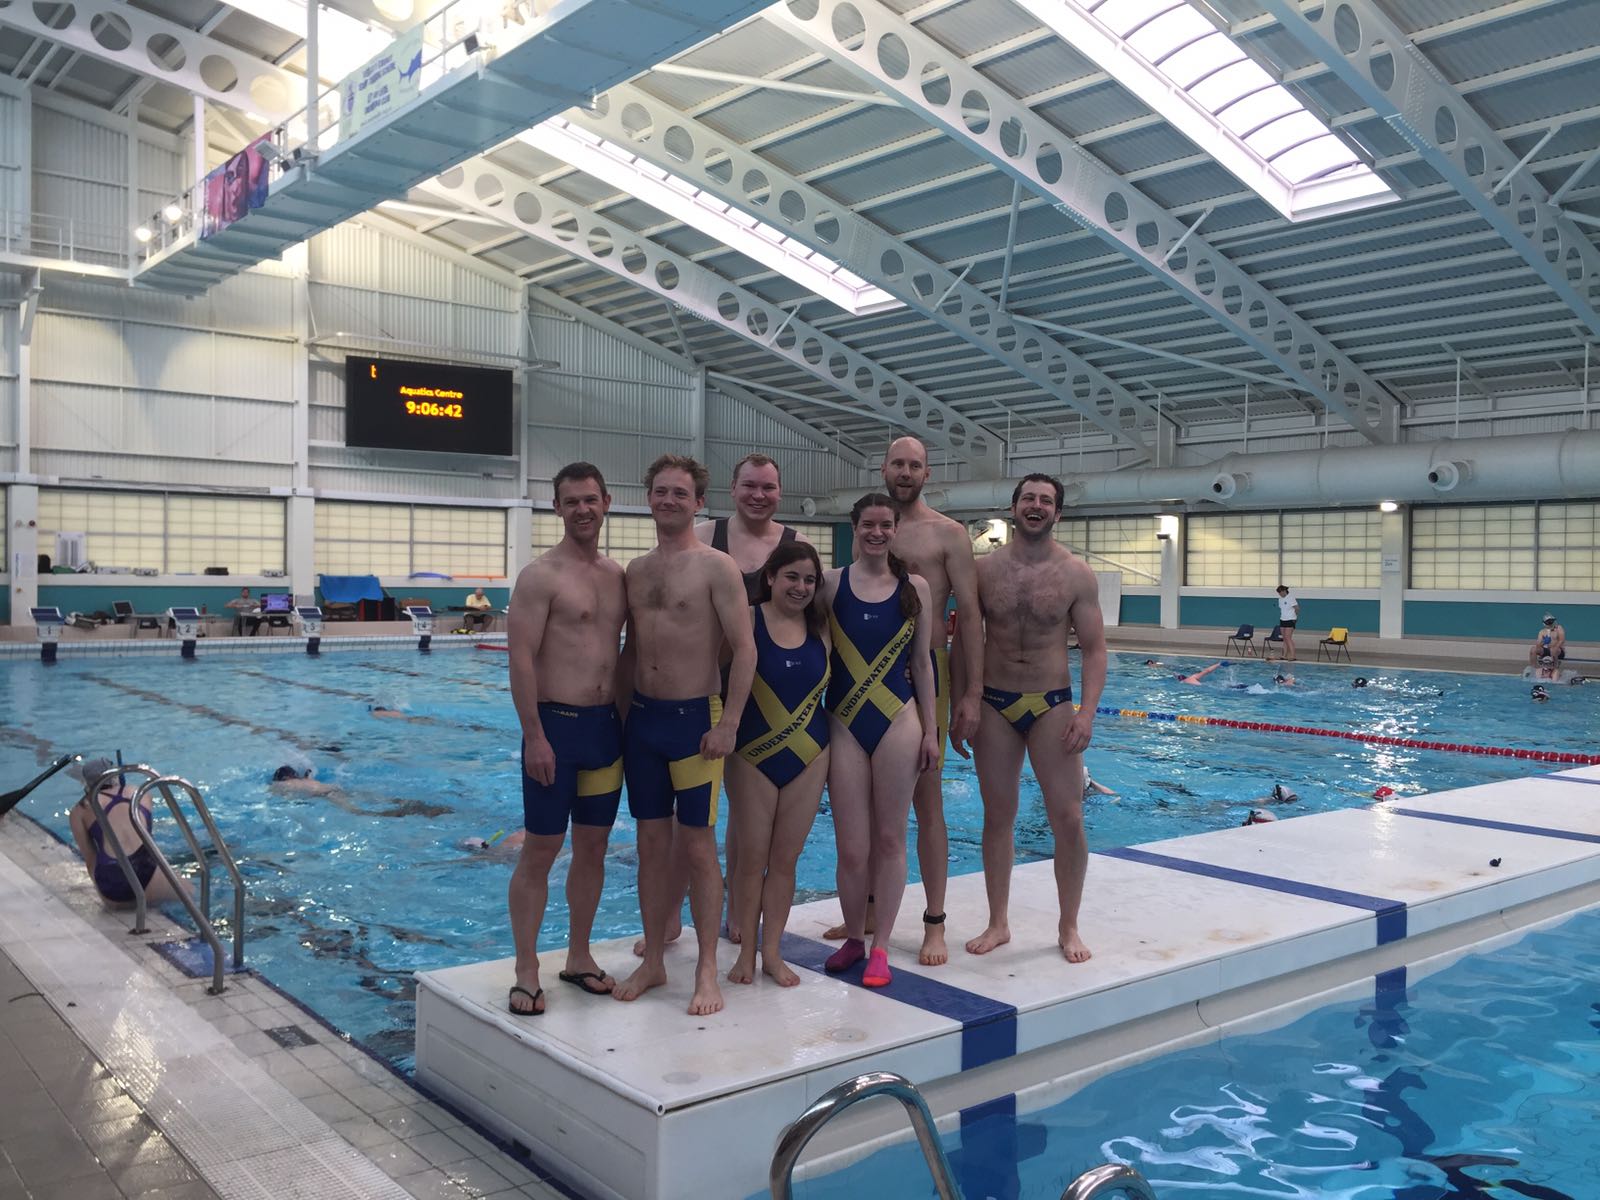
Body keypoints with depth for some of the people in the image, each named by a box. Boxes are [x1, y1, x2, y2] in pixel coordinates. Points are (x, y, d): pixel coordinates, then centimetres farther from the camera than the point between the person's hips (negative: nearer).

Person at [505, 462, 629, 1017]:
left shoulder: (618, 575, 10)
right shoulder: (541, 575, -10)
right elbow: (521, 660, -15)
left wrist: (627, 720, 15)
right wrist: (534, 736, -19)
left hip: (607, 725, 6)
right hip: (555, 723, -6)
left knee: (593, 846, 13)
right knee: (540, 851, 1)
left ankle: (579, 958, 26)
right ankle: (527, 973, 11)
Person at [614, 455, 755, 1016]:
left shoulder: (716, 567, -8)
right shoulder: (636, 570, 11)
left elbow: (744, 648, -12)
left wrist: (728, 724, -17)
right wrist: (622, 709, 13)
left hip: (694, 718, -6)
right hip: (642, 717, 6)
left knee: (697, 847, 0)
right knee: (652, 844, 11)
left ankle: (707, 970, 11)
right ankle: (652, 963, 22)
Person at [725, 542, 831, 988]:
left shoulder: (820, 629, 4)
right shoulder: (747, 621, -9)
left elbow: (830, 685, 12)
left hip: (808, 755, 3)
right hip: (753, 754, -3)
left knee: (786, 858, 8)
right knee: (751, 857, 3)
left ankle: (772, 951, 19)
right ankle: (746, 951, 17)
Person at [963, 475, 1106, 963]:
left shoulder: (1076, 574, -2)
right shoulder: (984, 569, 1)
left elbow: (1094, 649, -3)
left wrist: (1087, 712, -13)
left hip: (1052, 704, -1)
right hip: (994, 704, 1)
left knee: (1068, 818, -2)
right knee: (998, 815, 8)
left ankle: (1069, 927, 14)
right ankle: (998, 923, 20)